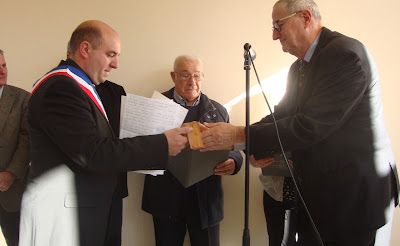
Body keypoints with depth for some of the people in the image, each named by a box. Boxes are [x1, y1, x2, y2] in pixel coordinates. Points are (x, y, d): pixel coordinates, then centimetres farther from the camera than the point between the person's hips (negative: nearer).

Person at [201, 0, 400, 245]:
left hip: (354, 192, -8)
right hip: (315, 188, 8)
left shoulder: (346, 53, -19)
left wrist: (240, 135, -23)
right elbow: (283, 115, 13)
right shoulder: (298, 68, 11)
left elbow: (311, 126, -26)